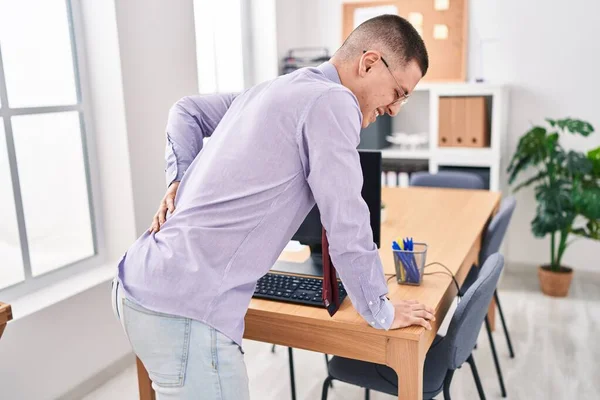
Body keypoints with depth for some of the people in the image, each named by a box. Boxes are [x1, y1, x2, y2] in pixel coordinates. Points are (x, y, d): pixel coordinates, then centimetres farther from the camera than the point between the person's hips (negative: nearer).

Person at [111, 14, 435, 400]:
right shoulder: (332, 101, -12)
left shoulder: (272, 89, 15)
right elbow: (347, 228, -14)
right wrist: (381, 313, 1)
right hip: (184, 308, -9)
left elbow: (187, 110, 26)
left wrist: (179, 179, 15)